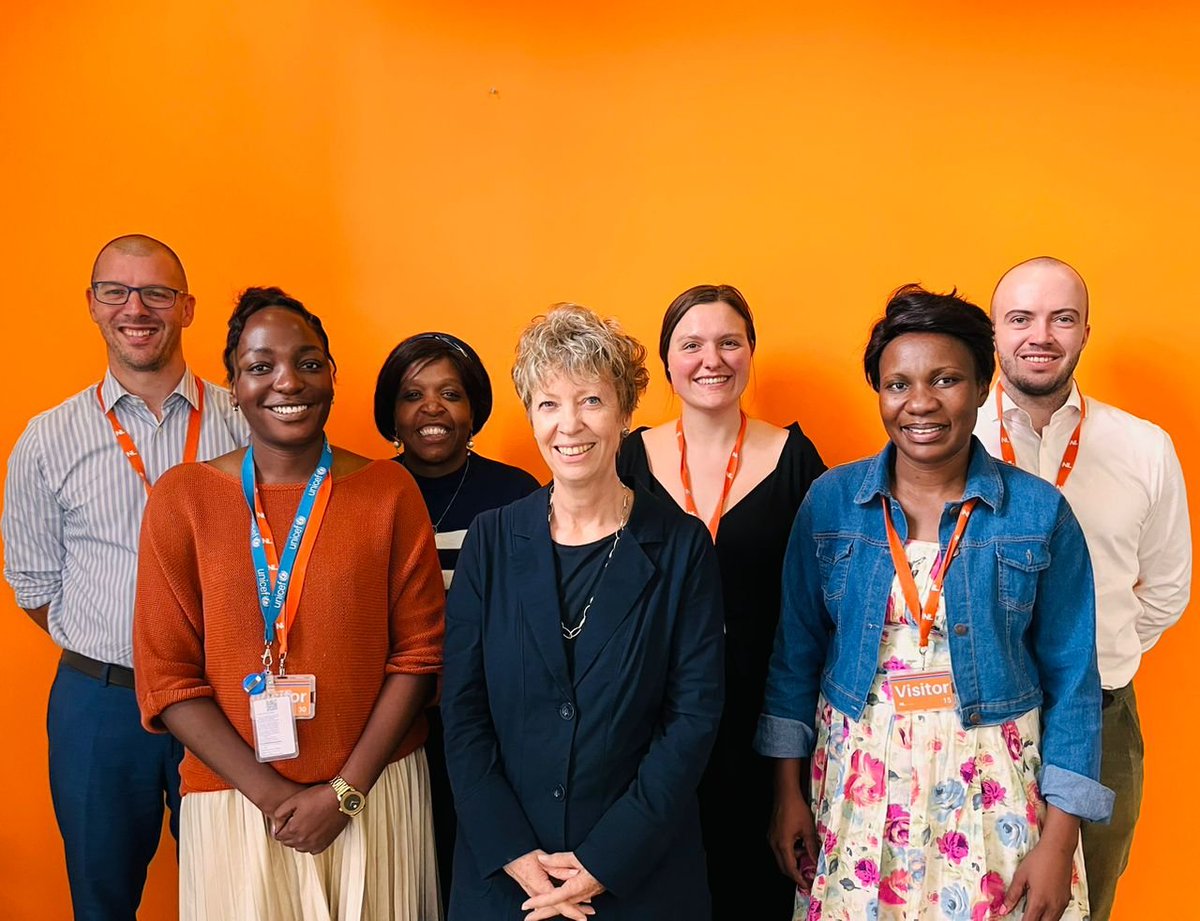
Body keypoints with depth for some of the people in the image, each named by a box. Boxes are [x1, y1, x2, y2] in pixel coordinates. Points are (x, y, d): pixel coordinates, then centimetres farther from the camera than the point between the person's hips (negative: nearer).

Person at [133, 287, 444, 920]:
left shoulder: (389, 490, -3)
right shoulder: (182, 498, -3)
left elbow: (418, 651, -2)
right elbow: (166, 677, -3)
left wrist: (344, 791, -9)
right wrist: (273, 795, -10)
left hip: (377, 796, 1)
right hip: (235, 803, 0)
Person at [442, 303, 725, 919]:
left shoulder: (682, 546, -6)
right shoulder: (492, 540, -1)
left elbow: (695, 713, -8)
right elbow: (462, 709, -2)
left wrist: (607, 858, -13)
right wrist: (511, 852, -10)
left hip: (642, 871, -1)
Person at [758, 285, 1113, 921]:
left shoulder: (1040, 513, -7)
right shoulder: (831, 500, -4)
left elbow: (1071, 680, -4)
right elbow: (797, 650, 3)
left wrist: (1059, 841, -6)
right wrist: (787, 790, 2)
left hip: (993, 789, -1)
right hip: (856, 783, 1)